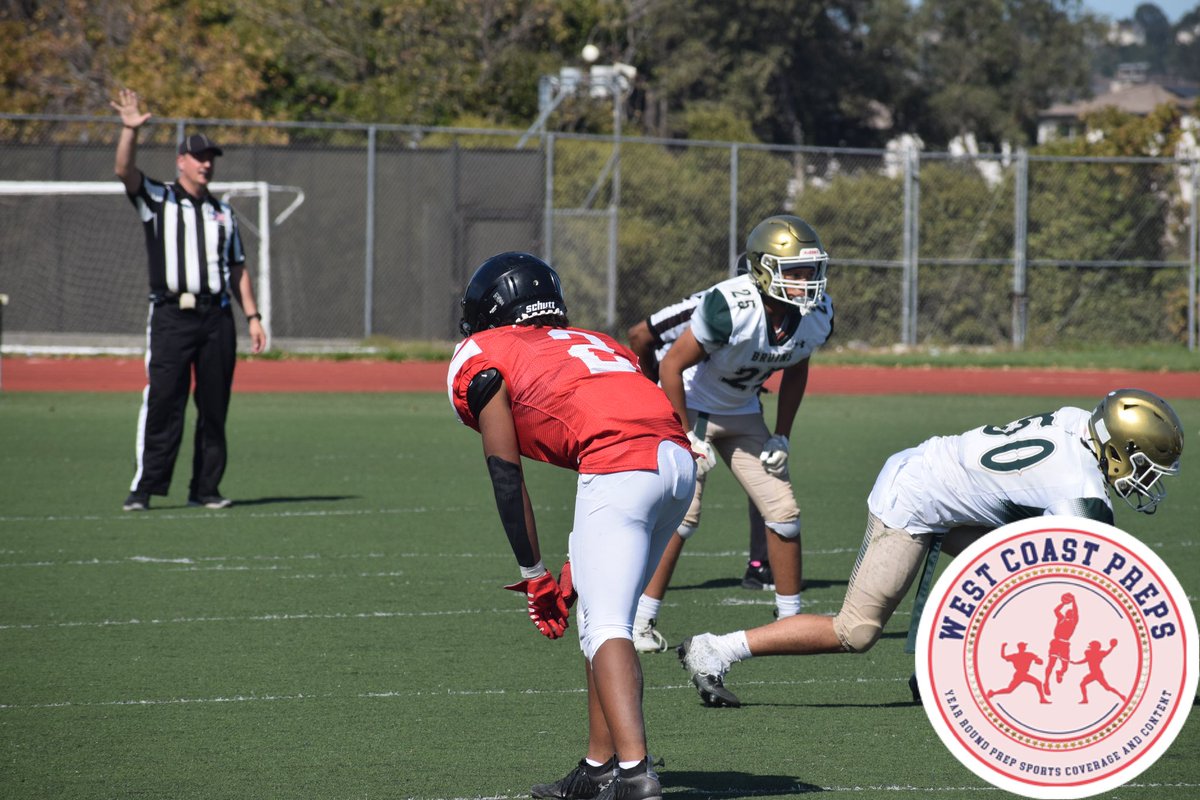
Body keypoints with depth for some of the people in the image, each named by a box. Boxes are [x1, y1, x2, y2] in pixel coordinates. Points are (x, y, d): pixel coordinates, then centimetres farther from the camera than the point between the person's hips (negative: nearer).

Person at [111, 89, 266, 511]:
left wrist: (253, 316, 11)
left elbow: (238, 269, 19)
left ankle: (205, 488, 10)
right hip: (171, 315, -4)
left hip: (217, 316, 4)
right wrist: (130, 130, -27)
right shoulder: (157, 199, 7)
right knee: (162, 402, -10)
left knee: (214, 406, 4)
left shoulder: (222, 212, 19)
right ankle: (144, 487, -9)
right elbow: (125, 170, -11)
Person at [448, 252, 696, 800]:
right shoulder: (587, 342, 35)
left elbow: (506, 476, 12)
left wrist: (535, 577, 18)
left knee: (606, 627, -9)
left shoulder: (482, 358, 16)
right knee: (608, 616, 20)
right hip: (681, 461, 7)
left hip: (622, 464, -7)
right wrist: (572, 576, 33)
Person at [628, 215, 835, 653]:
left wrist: (781, 435, 3)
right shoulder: (730, 308, -34)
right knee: (681, 514, -15)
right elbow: (672, 366, -25)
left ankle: (791, 618, 13)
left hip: (742, 413, 6)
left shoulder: (816, 315, -14)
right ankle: (642, 620, -5)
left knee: (783, 512, 0)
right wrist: (686, 437, -20)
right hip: (689, 408, -6)